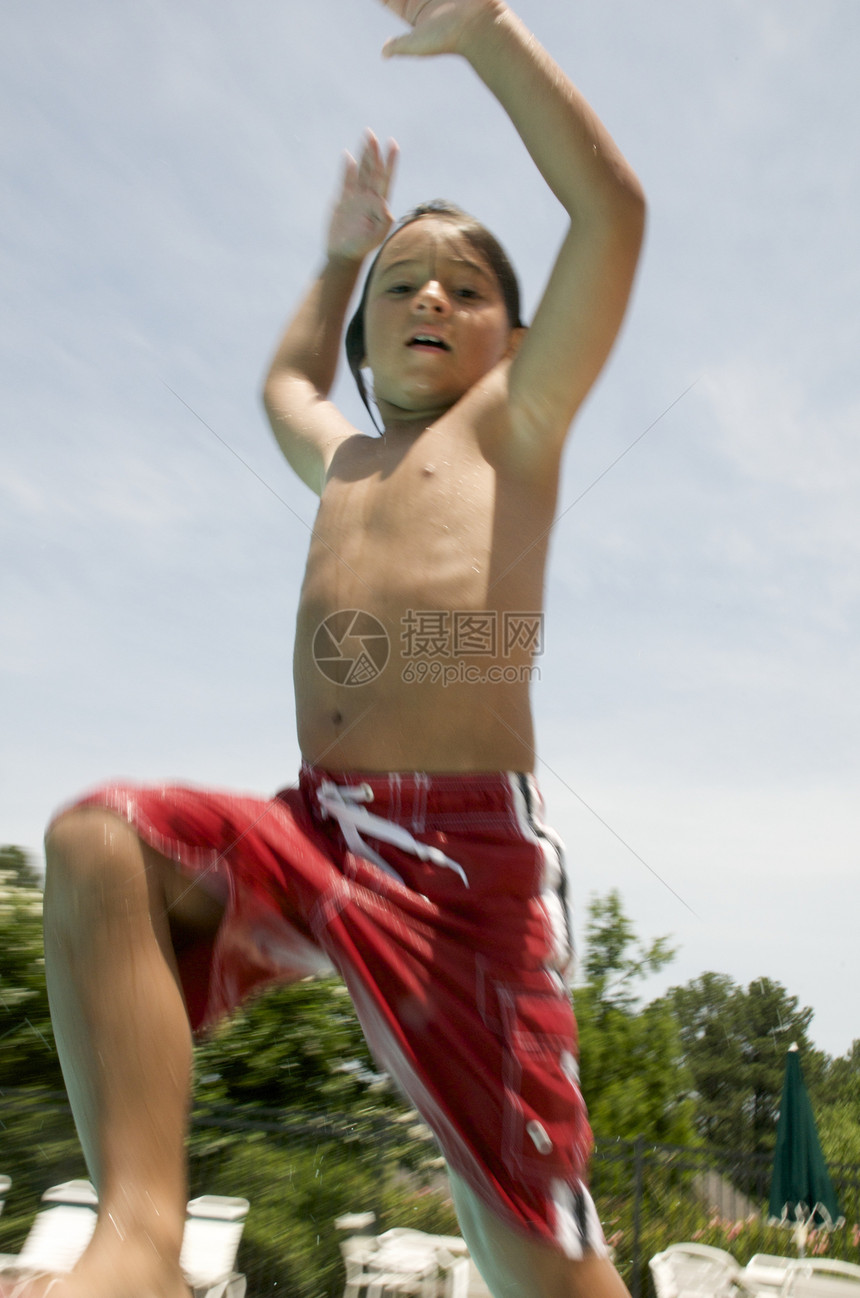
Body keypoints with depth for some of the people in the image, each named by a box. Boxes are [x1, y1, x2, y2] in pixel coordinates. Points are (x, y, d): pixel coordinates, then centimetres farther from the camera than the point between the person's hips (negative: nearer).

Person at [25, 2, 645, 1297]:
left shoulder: (511, 420, 12)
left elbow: (612, 208, 3)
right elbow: (285, 381, 49)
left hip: (465, 840, -4)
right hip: (314, 828, 5)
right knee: (98, 841, -22)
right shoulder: (342, 458, 27)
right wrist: (343, 252, 49)